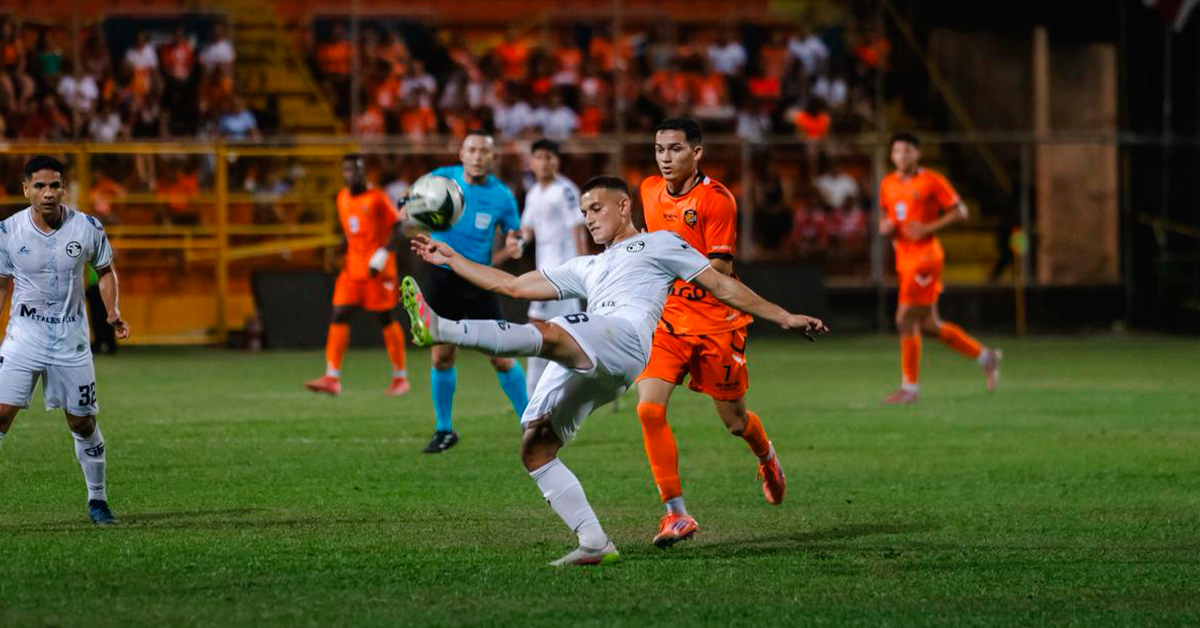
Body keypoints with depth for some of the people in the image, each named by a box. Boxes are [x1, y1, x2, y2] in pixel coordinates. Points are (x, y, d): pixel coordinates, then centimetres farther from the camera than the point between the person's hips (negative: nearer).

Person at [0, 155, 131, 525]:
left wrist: (112, 311, -2)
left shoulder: (87, 228, -6)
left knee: (83, 423, 7)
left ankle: (97, 500, 24)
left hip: (71, 339, 1)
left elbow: (105, 270, 11)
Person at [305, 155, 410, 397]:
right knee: (339, 317, -7)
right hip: (352, 268, 6)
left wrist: (383, 254, -21)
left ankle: (400, 377, 14)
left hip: (377, 269, -6)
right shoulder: (342, 198, 11)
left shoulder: (377, 198, -8)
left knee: (386, 320, 1)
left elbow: (397, 229, -9)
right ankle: (332, 378, -11)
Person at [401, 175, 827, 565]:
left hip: (627, 335, -8)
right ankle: (593, 543, -11)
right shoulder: (585, 269, 41)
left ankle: (439, 329, -58)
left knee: (548, 334, -36)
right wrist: (451, 259, 35)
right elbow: (513, 286, 39)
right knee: (535, 447, -8)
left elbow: (722, 287, 23)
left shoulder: (657, 244, 25)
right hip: (581, 365, 8)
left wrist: (783, 318, 16)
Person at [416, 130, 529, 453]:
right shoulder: (442, 178, -3)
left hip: (478, 281, -1)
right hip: (441, 277, 1)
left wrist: (513, 248, -15)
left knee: (502, 359, -5)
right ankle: (444, 430, 17)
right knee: (441, 357, 2)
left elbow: (514, 238, 8)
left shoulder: (501, 197, -5)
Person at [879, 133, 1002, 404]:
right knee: (929, 325, 10)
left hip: (924, 257, -7)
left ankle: (909, 388, -3)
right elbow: (885, 217, 25)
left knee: (906, 320, -11)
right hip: (904, 259, 7)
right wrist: (885, 227, 1)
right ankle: (985, 356, 26)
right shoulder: (887, 185, 12)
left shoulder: (931, 181, -7)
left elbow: (960, 211, -5)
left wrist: (928, 228, -16)